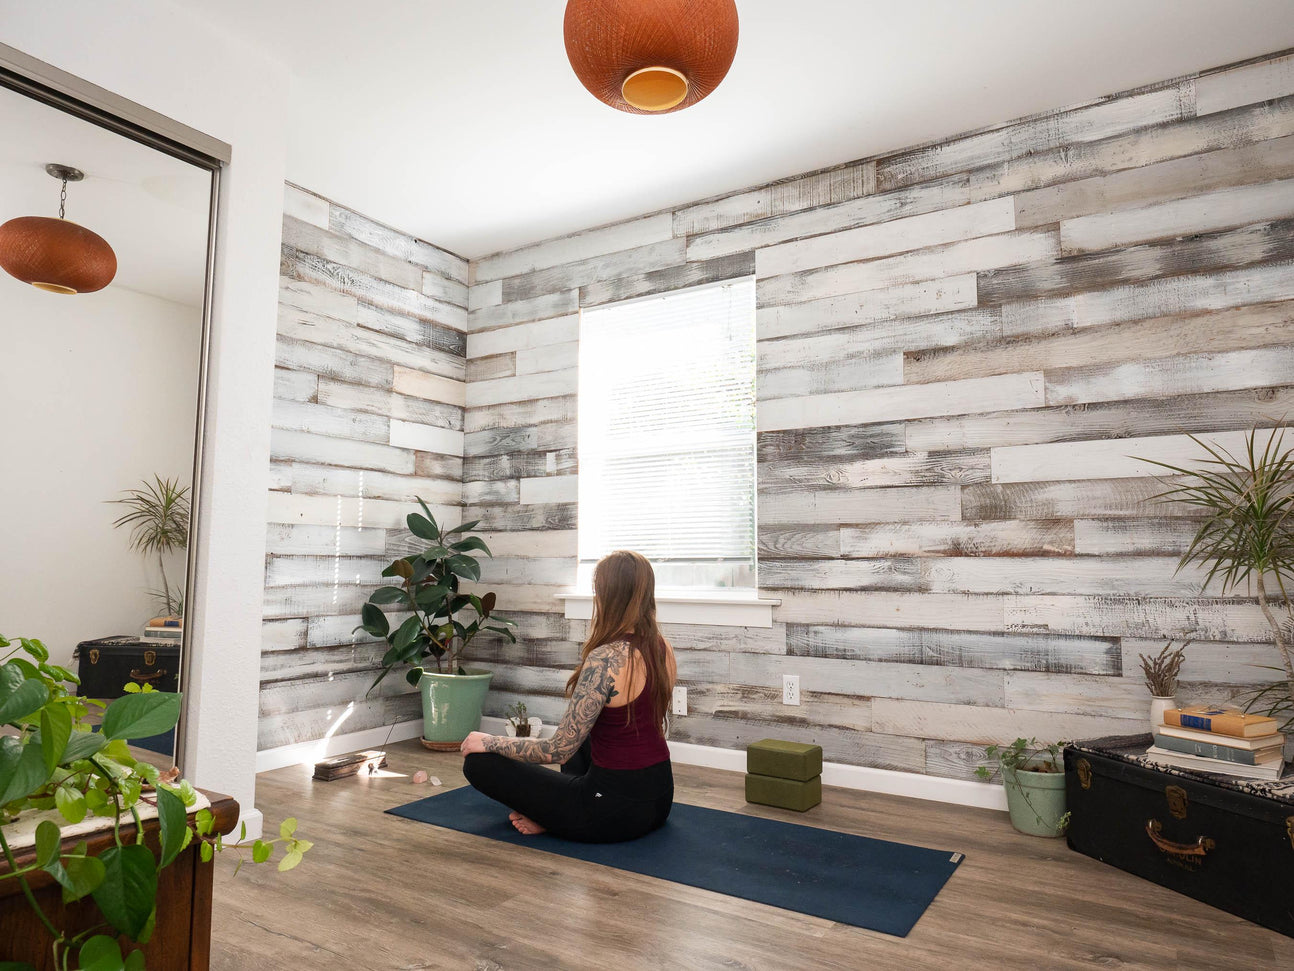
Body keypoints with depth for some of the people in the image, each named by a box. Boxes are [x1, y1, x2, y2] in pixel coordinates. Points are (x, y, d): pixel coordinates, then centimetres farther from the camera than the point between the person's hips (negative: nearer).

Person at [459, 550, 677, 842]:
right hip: (660, 799, 8)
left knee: (479, 762, -3)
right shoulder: (664, 650, 1)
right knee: (579, 735, 35)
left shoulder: (606, 659, -24)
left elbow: (559, 750, -20)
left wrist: (489, 742, -7)